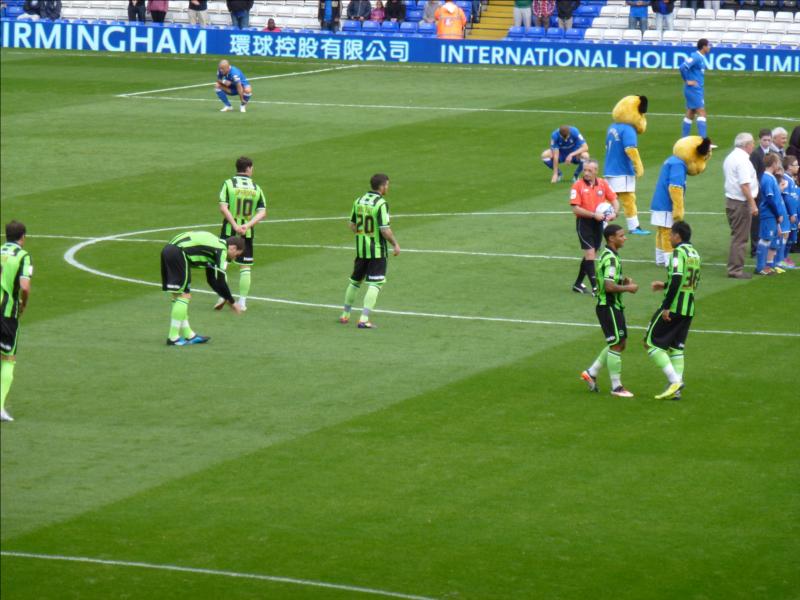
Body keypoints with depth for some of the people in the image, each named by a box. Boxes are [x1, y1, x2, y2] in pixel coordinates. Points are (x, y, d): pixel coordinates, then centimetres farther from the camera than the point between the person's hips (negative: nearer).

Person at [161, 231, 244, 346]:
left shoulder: (215, 245, 24)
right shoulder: (222, 250, -3)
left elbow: (212, 280, 31)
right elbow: (220, 280, -4)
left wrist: (226, 298, 31)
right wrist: (232, 302, 7)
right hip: (178, 253, -10)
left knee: (177, 296, 15)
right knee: (183, 296, -4)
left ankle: (188, 334, 23)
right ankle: (173, 338, -3)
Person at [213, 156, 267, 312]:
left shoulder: (229, 184, -3)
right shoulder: (256, 188, 4)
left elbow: (223, 207, -15)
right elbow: (262, 212, -4)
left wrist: (235, 226, -17)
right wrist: (247, 225, -13)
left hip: (229, 230, -2)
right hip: (248, 232, 2)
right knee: (245, 267, 8)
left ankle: (222, 295, -4)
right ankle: (242, 302, 7)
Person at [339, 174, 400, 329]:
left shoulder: (359, 201, 5)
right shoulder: (381, 204, -16)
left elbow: (352, 225, 10)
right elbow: (385, 230, -19)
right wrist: (395, 244, -6)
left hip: (360, 248, 6)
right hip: (377, 250, -6)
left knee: (355, 281, 20)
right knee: (375, 285, -4)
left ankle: (345, 315, 28)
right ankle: (364, 319, -12)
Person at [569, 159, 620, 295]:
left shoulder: (603, 184, 2)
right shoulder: (578, 185, -10)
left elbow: (614, 200, 7)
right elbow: (575, 208, -15)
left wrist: (614, 213, -14)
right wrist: (594, 215, -22)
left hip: (598, 223, 5)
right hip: (584, 222, -5)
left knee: (591, 255, 12)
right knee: (590, 253, -12)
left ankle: (578, 284, 25)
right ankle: (595, 287, -13)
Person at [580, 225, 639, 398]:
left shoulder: (608, 255, 12)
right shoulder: (610, 258, -20)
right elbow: (609, 286, -29)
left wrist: (622, 280, 10)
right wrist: (628, 288, -15)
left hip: (614, 306, 10)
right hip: (608, 307, -10)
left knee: (619, 343, 16)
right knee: (616, 345, -4)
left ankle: (591, 373, 22)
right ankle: (616, 387, 4)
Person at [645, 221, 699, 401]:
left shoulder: (679, 252, -13)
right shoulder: (695, 254, 14)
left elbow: (676, 280, -23)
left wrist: (666, 306, -21)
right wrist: (665, 285, 23)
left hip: (673, 308, -8)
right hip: (689, 309, 8)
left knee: (651, 342, -1)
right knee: (676, 347, 13)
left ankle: (675, 380, -11)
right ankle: (675, 389, 7)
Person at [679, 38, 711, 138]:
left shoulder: (702, 57, 11)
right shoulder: (695, 57, -17)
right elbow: (683, 67, -27)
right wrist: (687, 80, -18)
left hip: (698, 89, 10)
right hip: (694, 89, -10)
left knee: (690, 113, 12)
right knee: (701, 112, -12)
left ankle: (684, 140, 17)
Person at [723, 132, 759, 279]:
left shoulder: (730, 158, 14)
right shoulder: (742, 160, -17)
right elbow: (744, 185, -22)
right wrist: (753, 204, -20)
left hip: (730, 200, 10)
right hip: (741, 202, -10)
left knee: (737, 236, 17)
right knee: (740, 238, -5)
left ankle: (734, 268, 21)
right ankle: (736, 269, -4)